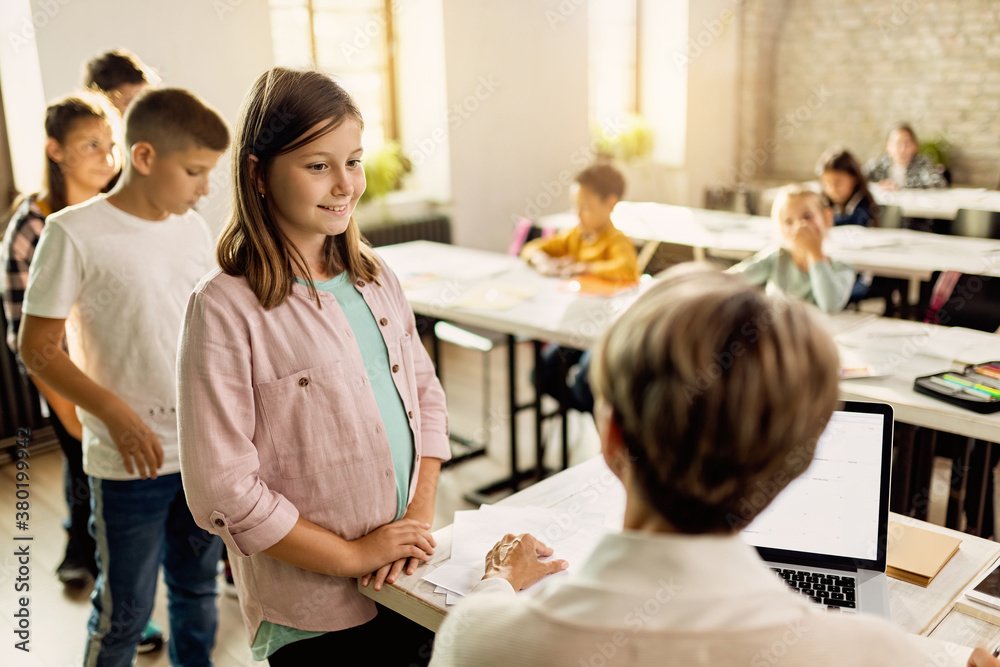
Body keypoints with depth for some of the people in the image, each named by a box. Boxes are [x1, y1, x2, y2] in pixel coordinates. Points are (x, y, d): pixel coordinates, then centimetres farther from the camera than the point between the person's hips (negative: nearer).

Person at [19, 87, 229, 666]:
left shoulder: (194, 229, 5)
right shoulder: (75, 234, -12)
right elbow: (37, 348, -10)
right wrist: (116, 413, -19)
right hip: (129, 459, -5)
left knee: (197, 588, 19)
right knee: (124, 611, 8)